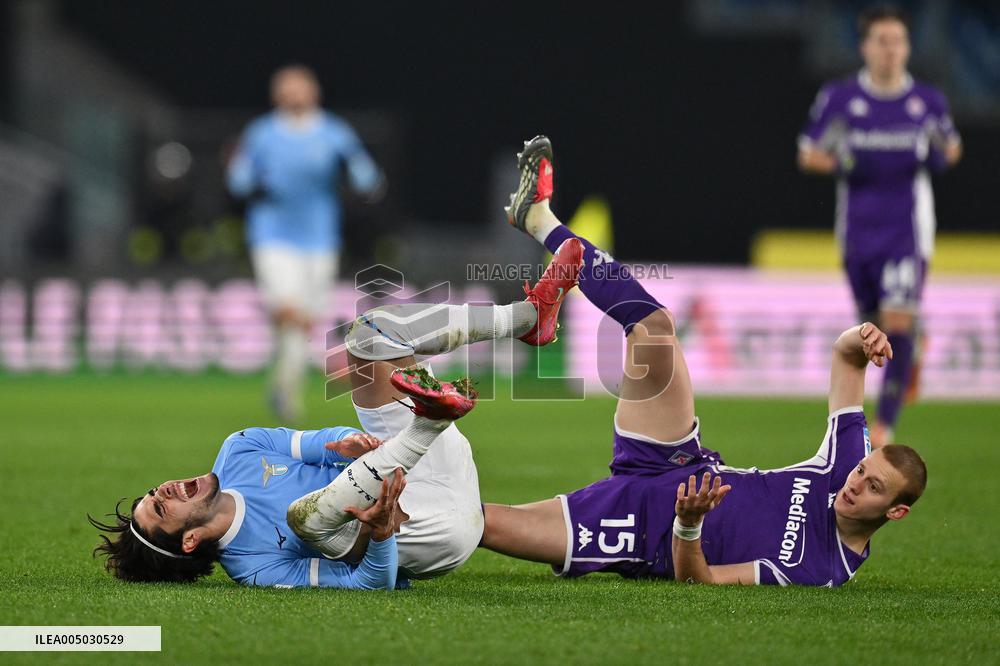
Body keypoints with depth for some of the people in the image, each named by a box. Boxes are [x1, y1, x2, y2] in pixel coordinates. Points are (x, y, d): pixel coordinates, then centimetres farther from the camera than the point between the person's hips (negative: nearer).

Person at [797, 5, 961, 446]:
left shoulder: (929, 101, 1)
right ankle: (913, 347, 47)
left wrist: (943, 155, -6)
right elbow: (807, 156, 5)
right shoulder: (837, 98, -2)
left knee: (898, 321, -16)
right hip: (858, 227, 1)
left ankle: (886, 422, -8)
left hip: (908, 229, -1)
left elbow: (950, 148, 17)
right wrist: (835, 161, -16)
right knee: (873, 323, 10)